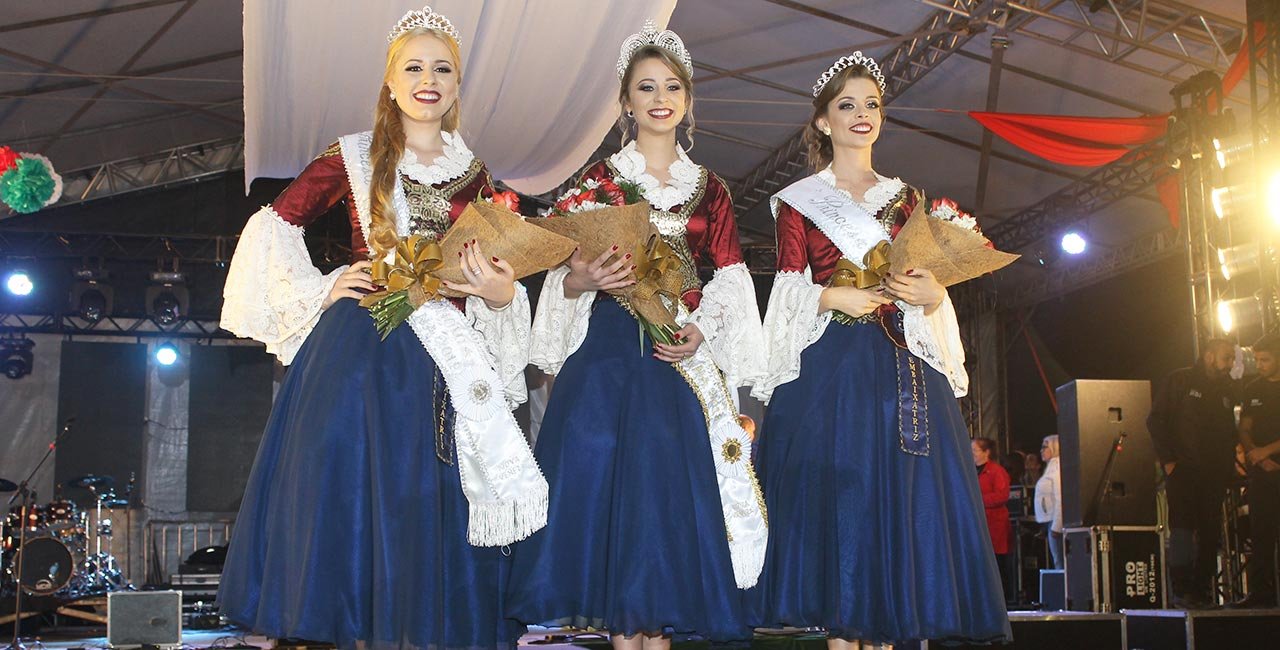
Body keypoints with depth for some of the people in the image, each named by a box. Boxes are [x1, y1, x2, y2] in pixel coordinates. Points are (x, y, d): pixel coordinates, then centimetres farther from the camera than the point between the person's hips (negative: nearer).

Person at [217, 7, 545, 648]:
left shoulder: (472, 175, 13)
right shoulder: (353, 156, 4)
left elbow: (486, 268, 16)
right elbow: (273, 225, 7)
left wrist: (500, 293, -5)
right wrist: (318, 293, -2)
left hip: (447, 356, 3)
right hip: (363, 353, -3)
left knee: (434, 506, 2)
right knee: (359, 496, -3)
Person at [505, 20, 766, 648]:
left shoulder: (709, 189, 13)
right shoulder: (599, 177, 8)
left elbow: (729, 280, 9)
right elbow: (566, 271, 4)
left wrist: (700, 330, -8)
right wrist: (585, 279, -18)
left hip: (683, 359, 2)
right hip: (609, 355, -2)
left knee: (672, 489, -1)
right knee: (608, 484, -5)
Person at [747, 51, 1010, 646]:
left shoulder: (905, 199, 18)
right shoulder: (799, 200, 10)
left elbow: (927, 287, 13)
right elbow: (790, 291, 1)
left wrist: (929, 294, -9)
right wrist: (838, 296, -16)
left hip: (903, 364, 3)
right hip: (828, 366, -2)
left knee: (900, 501, -3)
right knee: (834, 500, -7)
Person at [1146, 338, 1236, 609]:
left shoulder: (1225, 391, 17)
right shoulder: (1179, 381, 0)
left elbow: (1230, 432, 22)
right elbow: (1156, 420, -5)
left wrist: (1227, 466, 8)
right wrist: (1167, 459, -11)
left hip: (1214, 474, 5)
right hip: (1182, 469, -5)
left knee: (1210, 531, 2)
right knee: (1182, 526, -11)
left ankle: (1203, 589, 8)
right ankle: (1182, 590, -10)